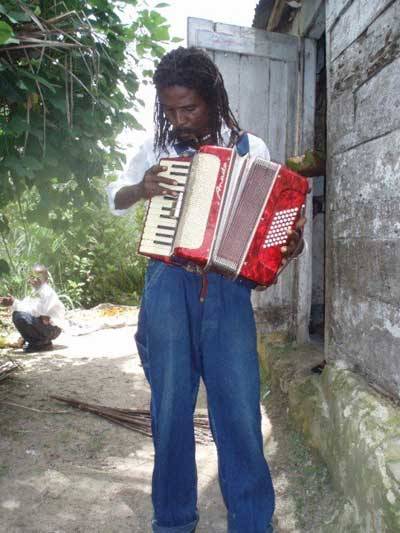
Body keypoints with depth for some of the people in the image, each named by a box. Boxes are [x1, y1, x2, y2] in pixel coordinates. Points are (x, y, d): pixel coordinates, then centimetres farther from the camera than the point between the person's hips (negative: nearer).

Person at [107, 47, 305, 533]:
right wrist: (140, 189, -3)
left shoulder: (250, 147, 5)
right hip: (169, 287, 1)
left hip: (228, 291, -1)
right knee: (170, 410, 8)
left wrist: (288, 241, -12)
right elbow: (115, 197, 19)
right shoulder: (157, 148, 8)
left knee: (240, 411, -2)